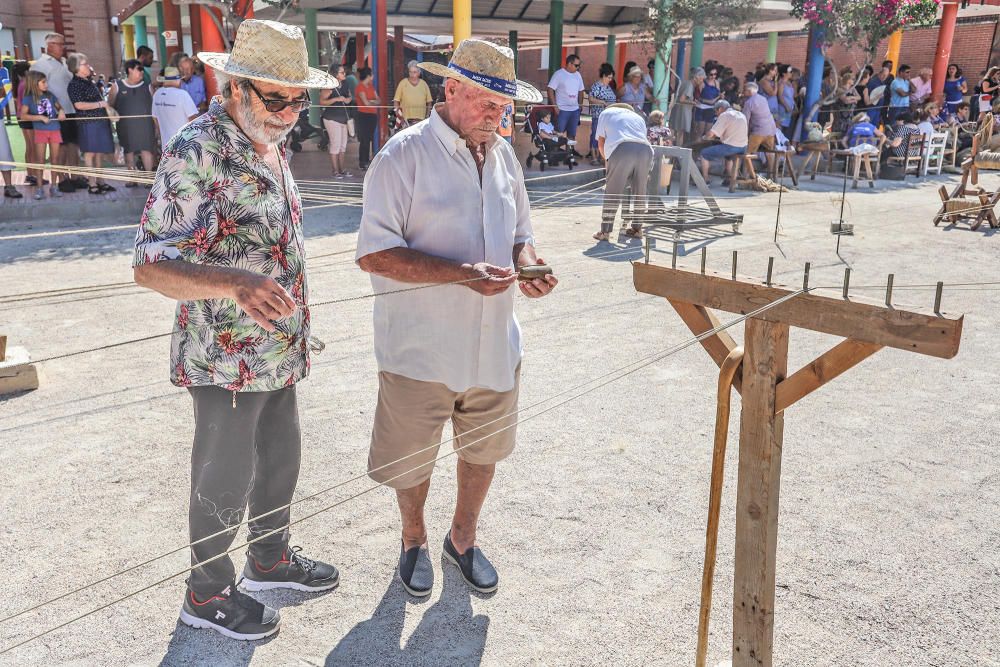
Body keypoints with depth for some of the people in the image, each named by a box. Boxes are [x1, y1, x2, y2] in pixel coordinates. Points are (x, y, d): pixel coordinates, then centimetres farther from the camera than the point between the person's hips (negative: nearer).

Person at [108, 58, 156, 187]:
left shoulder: (147, 87, 7)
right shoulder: (117, 86, 5)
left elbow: (154, 107, 8)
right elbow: (110, 105, 8)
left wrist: (156, 124, 4)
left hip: (145, 124, 0)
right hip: (126, 126, 1)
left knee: (146, 149, -8)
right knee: (129, 151, 6)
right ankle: (132, 178, 13)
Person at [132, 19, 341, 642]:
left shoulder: (272, 145, 8)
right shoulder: (196, 153, -20)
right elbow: (152, 265, -27)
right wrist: (231, 282, -44)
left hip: (278, 351, 9)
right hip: (226, 357, -8)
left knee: (281, 457, 22)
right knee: (225, 479, 8)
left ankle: (271, 558, 44)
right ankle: (209, 593, 31)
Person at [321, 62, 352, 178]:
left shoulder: (344, 85, 7)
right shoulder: (330, 87, -15)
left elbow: (349, 96, 24)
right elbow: (322, 101, -20)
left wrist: (348, 99, 1)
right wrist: (336, 99, -26)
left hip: (343, 118, 8)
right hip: (332, 118, -8)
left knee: (343, 144, 11)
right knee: (335, 144, -7)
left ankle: (342, 169, 20)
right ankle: (335, 171, 0)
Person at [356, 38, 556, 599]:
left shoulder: (503, 155, 6)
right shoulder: (405, 155, -14)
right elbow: (374, 253, -18)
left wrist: (527, 264, -8)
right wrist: (463, 273, -27)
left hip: (495, 344, 6)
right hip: (420, 349, -5)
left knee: (484, 450, 20)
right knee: (413, 458, 14)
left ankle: (464, 537, 46)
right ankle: (414, 540, 43)